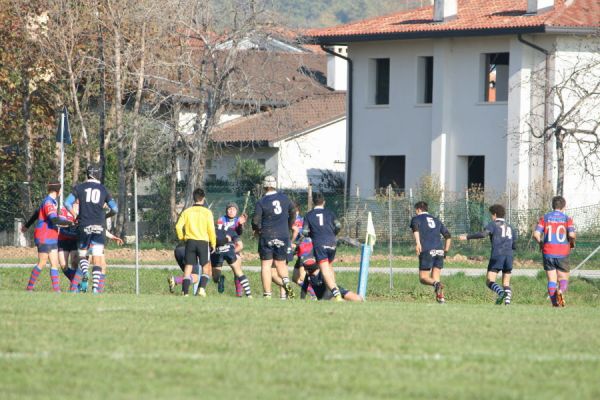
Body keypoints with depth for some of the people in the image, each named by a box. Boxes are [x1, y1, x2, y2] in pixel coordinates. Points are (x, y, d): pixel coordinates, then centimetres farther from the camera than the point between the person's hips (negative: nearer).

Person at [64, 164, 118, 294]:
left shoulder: (80, 187, 5)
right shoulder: (103, 189, 8)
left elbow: (67, 203, -3)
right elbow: (115, 209, 6)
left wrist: (75, 215, 11)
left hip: (84, 226, 0)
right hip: (99, 227, 0)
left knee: (82, 255, 15)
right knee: (97, 258, -1)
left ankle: (84, 273, -15)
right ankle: (96, 287, -12)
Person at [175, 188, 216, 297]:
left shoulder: (187, 211, 2)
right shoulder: (207, 212, -4)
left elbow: (178, 226, -3)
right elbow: (211, 229, -7)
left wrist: (181, 237, 13)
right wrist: (213, 243, 5)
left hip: (190, 241, 2)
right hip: (203, 242, -2)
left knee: (188, 266, 7)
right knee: (206, 268, 6)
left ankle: (185, 291, -1)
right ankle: (202, 288, -14)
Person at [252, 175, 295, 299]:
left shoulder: (261, 202, -7)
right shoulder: (285, 198, 4)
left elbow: (256, 221, -9)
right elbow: (292, 215, 14)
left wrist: (256, 229, 12)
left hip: (267, 236, -3)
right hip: (283, 236, 3)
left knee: (266, 265, 3)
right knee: (281, 263, 13)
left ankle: (267, 294, -2)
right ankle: (286, 282, -16)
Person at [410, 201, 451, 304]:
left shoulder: (416, 219, 13)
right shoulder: (436, 220, 27)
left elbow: (415, 228, -12)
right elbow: (448, 236, 22)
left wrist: (417, 243, -22)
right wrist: (446, 251, 25)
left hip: (427, 251, -5)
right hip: (439, 251, 5)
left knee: (423, 278, -1)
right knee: (435, 278, 10)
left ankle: (437, 284, -30)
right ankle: (441, 297, -12)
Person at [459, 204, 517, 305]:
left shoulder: (493, 225, 6)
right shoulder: (510, 228, 24)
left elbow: (483, 234, -12)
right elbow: (514, 246, 22)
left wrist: (467, 237, -9)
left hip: (497, 255, -5)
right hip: (509, 256, 5)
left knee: (489, 281, -6)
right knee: (506, 283, 8)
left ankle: (501, 292, -33)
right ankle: (507, 301, -12)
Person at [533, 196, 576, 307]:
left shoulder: (545, 218, 4)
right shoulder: (567, 218, -1)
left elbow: (536, 234, -5)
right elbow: (572, 235, -14)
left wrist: (541, 244, 13)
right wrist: (572, 243, 7)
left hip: (548, 253, 1)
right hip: (563, 254, -1)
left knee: (551, 280, 8)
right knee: (563, 278, 8)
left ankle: (554, 302, -4)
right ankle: (561, 291, -24)